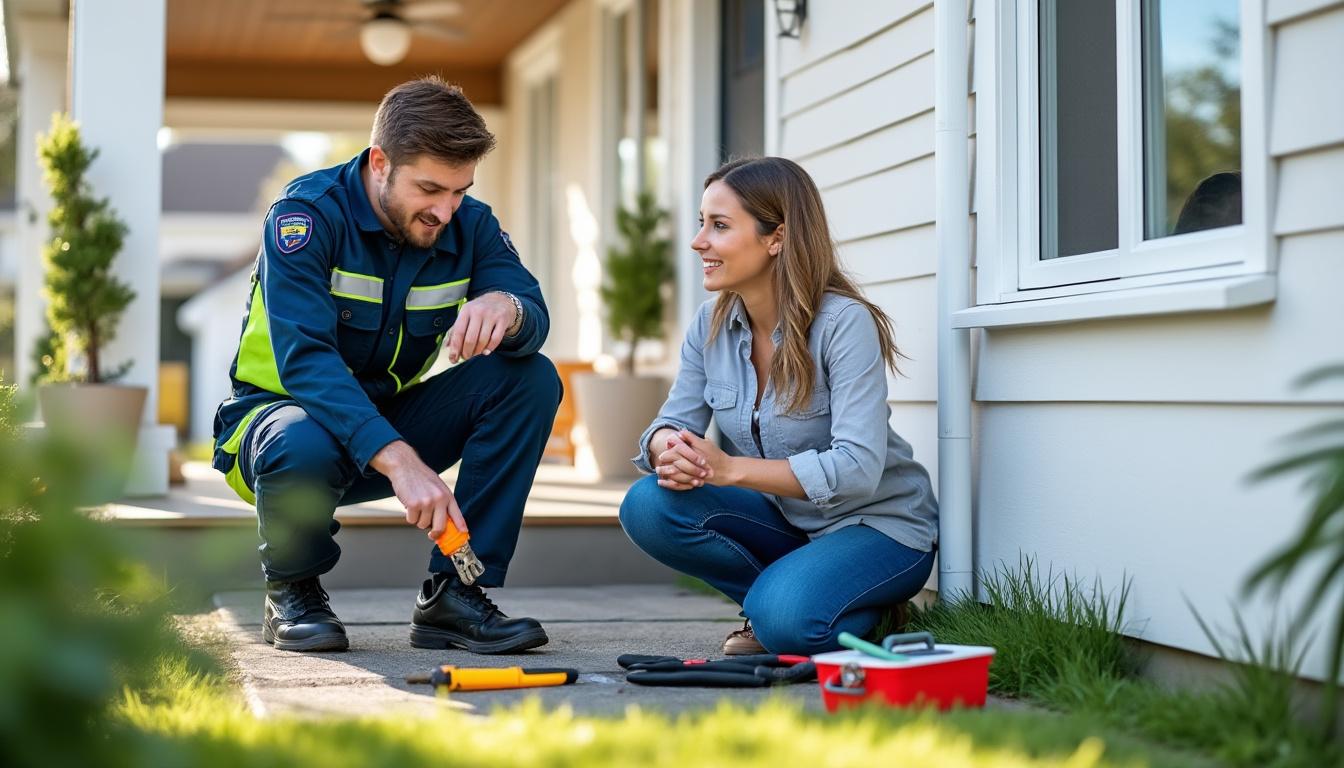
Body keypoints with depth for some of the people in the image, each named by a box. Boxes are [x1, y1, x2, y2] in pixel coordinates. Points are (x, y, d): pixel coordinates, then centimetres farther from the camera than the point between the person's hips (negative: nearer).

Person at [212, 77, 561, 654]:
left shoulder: (470, 224, -5)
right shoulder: (308, 213, -20)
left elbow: (535, 321, -18)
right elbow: (304, 361, -32)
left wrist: (505, 306, -45)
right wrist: (400, 460, -45)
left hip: (392, 419, 5)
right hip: (282, 408, -5)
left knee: (531, 379, -17)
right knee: (304, 447, -41)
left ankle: (452, 594, -14)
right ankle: (292, 593, -6)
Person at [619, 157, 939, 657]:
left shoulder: (844, 323, -21)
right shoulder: (710, 326, -1)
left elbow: (857, 470, -28)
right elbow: (673, 423, -1)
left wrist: (729, 468, -35)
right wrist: (668, 448, -27)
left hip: (875, 526, -6)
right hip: (784, 521, 6)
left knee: (786, 619, -34)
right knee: (648, 506, -18)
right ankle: (776, 598, 0)